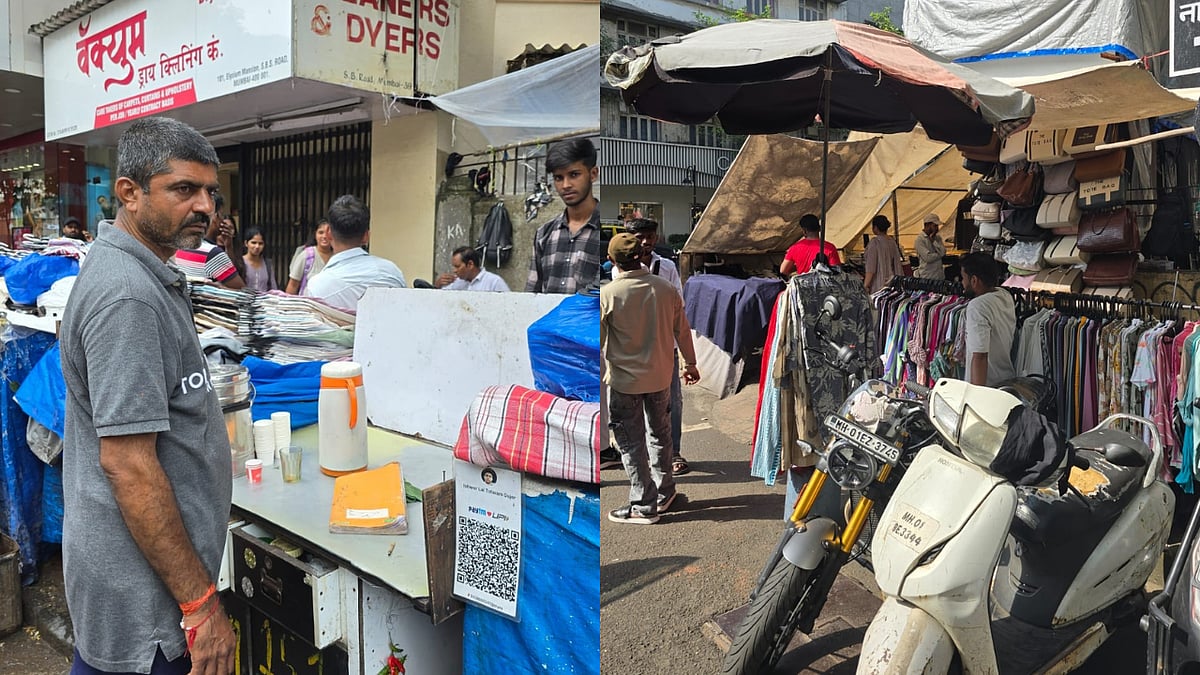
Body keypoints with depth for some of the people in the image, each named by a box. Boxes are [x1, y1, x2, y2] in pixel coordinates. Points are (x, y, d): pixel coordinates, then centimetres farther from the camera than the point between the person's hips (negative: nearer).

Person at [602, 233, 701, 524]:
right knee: (660, 434, 21)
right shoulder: (666, 288, -5)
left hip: (624, 380, -4)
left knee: (631, 443, 6)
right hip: (660, 376, 5)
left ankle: (644, 506, 12)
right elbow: (682, 330, 5)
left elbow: (596, 340, -12)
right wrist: (690, 363, 20)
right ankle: (664, 491, 34)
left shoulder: (607, 294, -17)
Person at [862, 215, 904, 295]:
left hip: (878, 285, -7)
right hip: (891, 282, 7)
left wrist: (865, 286, -13)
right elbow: (898, 265, 13)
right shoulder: (892, 242, 11)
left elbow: (871, 268, -13)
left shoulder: (874, 242, -9)